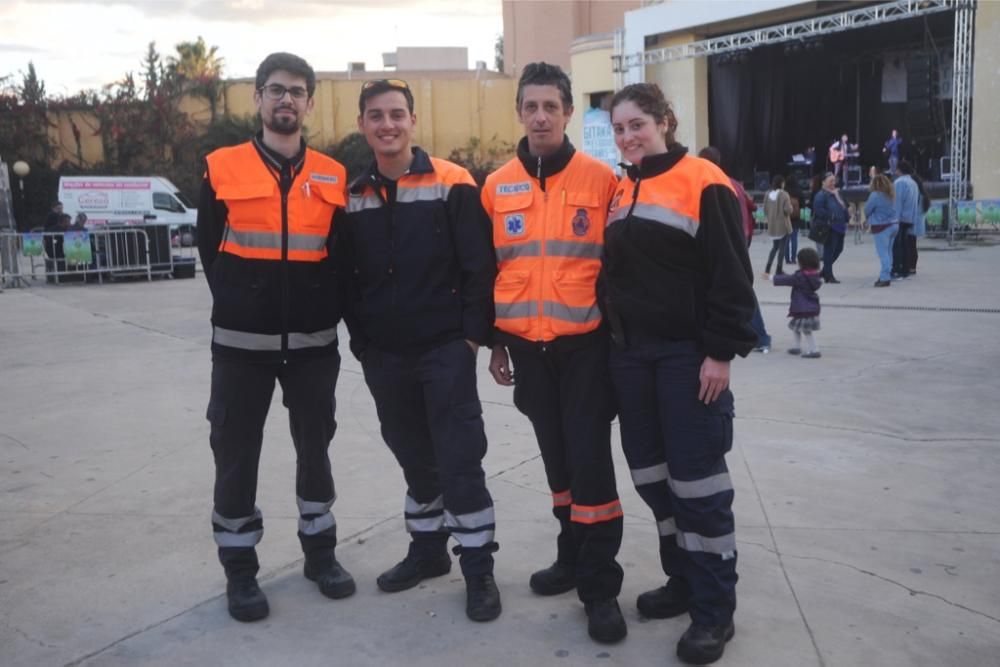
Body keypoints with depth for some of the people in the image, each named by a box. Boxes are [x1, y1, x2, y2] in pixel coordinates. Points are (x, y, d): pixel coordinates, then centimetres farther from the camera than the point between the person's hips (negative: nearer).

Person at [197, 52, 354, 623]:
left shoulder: (333, 176, 4)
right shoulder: (223, 169, -1)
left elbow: (341, 256, 7)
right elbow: (209, 249, 3)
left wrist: (327, 312, -1)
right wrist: (238, 303, 2)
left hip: (314, 341, 2)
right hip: (241, 341, -1)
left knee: (315, 445, 13)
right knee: (236, 452, 5)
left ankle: (320, 551, 31)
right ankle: (240, 568, 22)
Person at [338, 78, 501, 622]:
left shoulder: (452, 184, -5)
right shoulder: (353, 196, 8)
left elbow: (478, 265, -7)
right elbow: (346, 276, 11)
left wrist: (473, 334, -11)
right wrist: (360, 338, 4)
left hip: (445, 348, -4)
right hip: (383, 355, 5)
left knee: (460, 460, -1)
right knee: (414, 459, 17)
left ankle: (478, 568, 12)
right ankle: (427, 549, 33)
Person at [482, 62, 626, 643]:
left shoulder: (601, 179, -3)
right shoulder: (498, 186, 5)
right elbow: (488, 269, 10)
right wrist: (495, 342, 9)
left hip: (585, 342, -3)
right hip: (527, 345, 4)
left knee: (590, 458, -3)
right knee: (556, 455, 14)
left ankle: (601, 585, 9)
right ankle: (575, 556, 32)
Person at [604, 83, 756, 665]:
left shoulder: (704, 183, -8)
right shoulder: (621, 191, 13)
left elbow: (731, 276, -12)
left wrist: (722, 353, -17)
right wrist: (616, 342, 13)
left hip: (688, 355, -7)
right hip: (632, 354, 7)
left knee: (696, 478, -2)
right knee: (652, 473, 12)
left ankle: (715, 610, 11)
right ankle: (683, 581, 30)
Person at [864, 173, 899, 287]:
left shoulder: (875, 195, -13)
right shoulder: (890, 194, 10)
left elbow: (867, 210, -7)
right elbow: (893, 208, 16)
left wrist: (869, 220, 14)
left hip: (882, 226, -8)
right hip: (894, 224, 8)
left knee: (883, 253, -6)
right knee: (888, 252, 13)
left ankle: (885, 278, -7)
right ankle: (887, 276, 18)